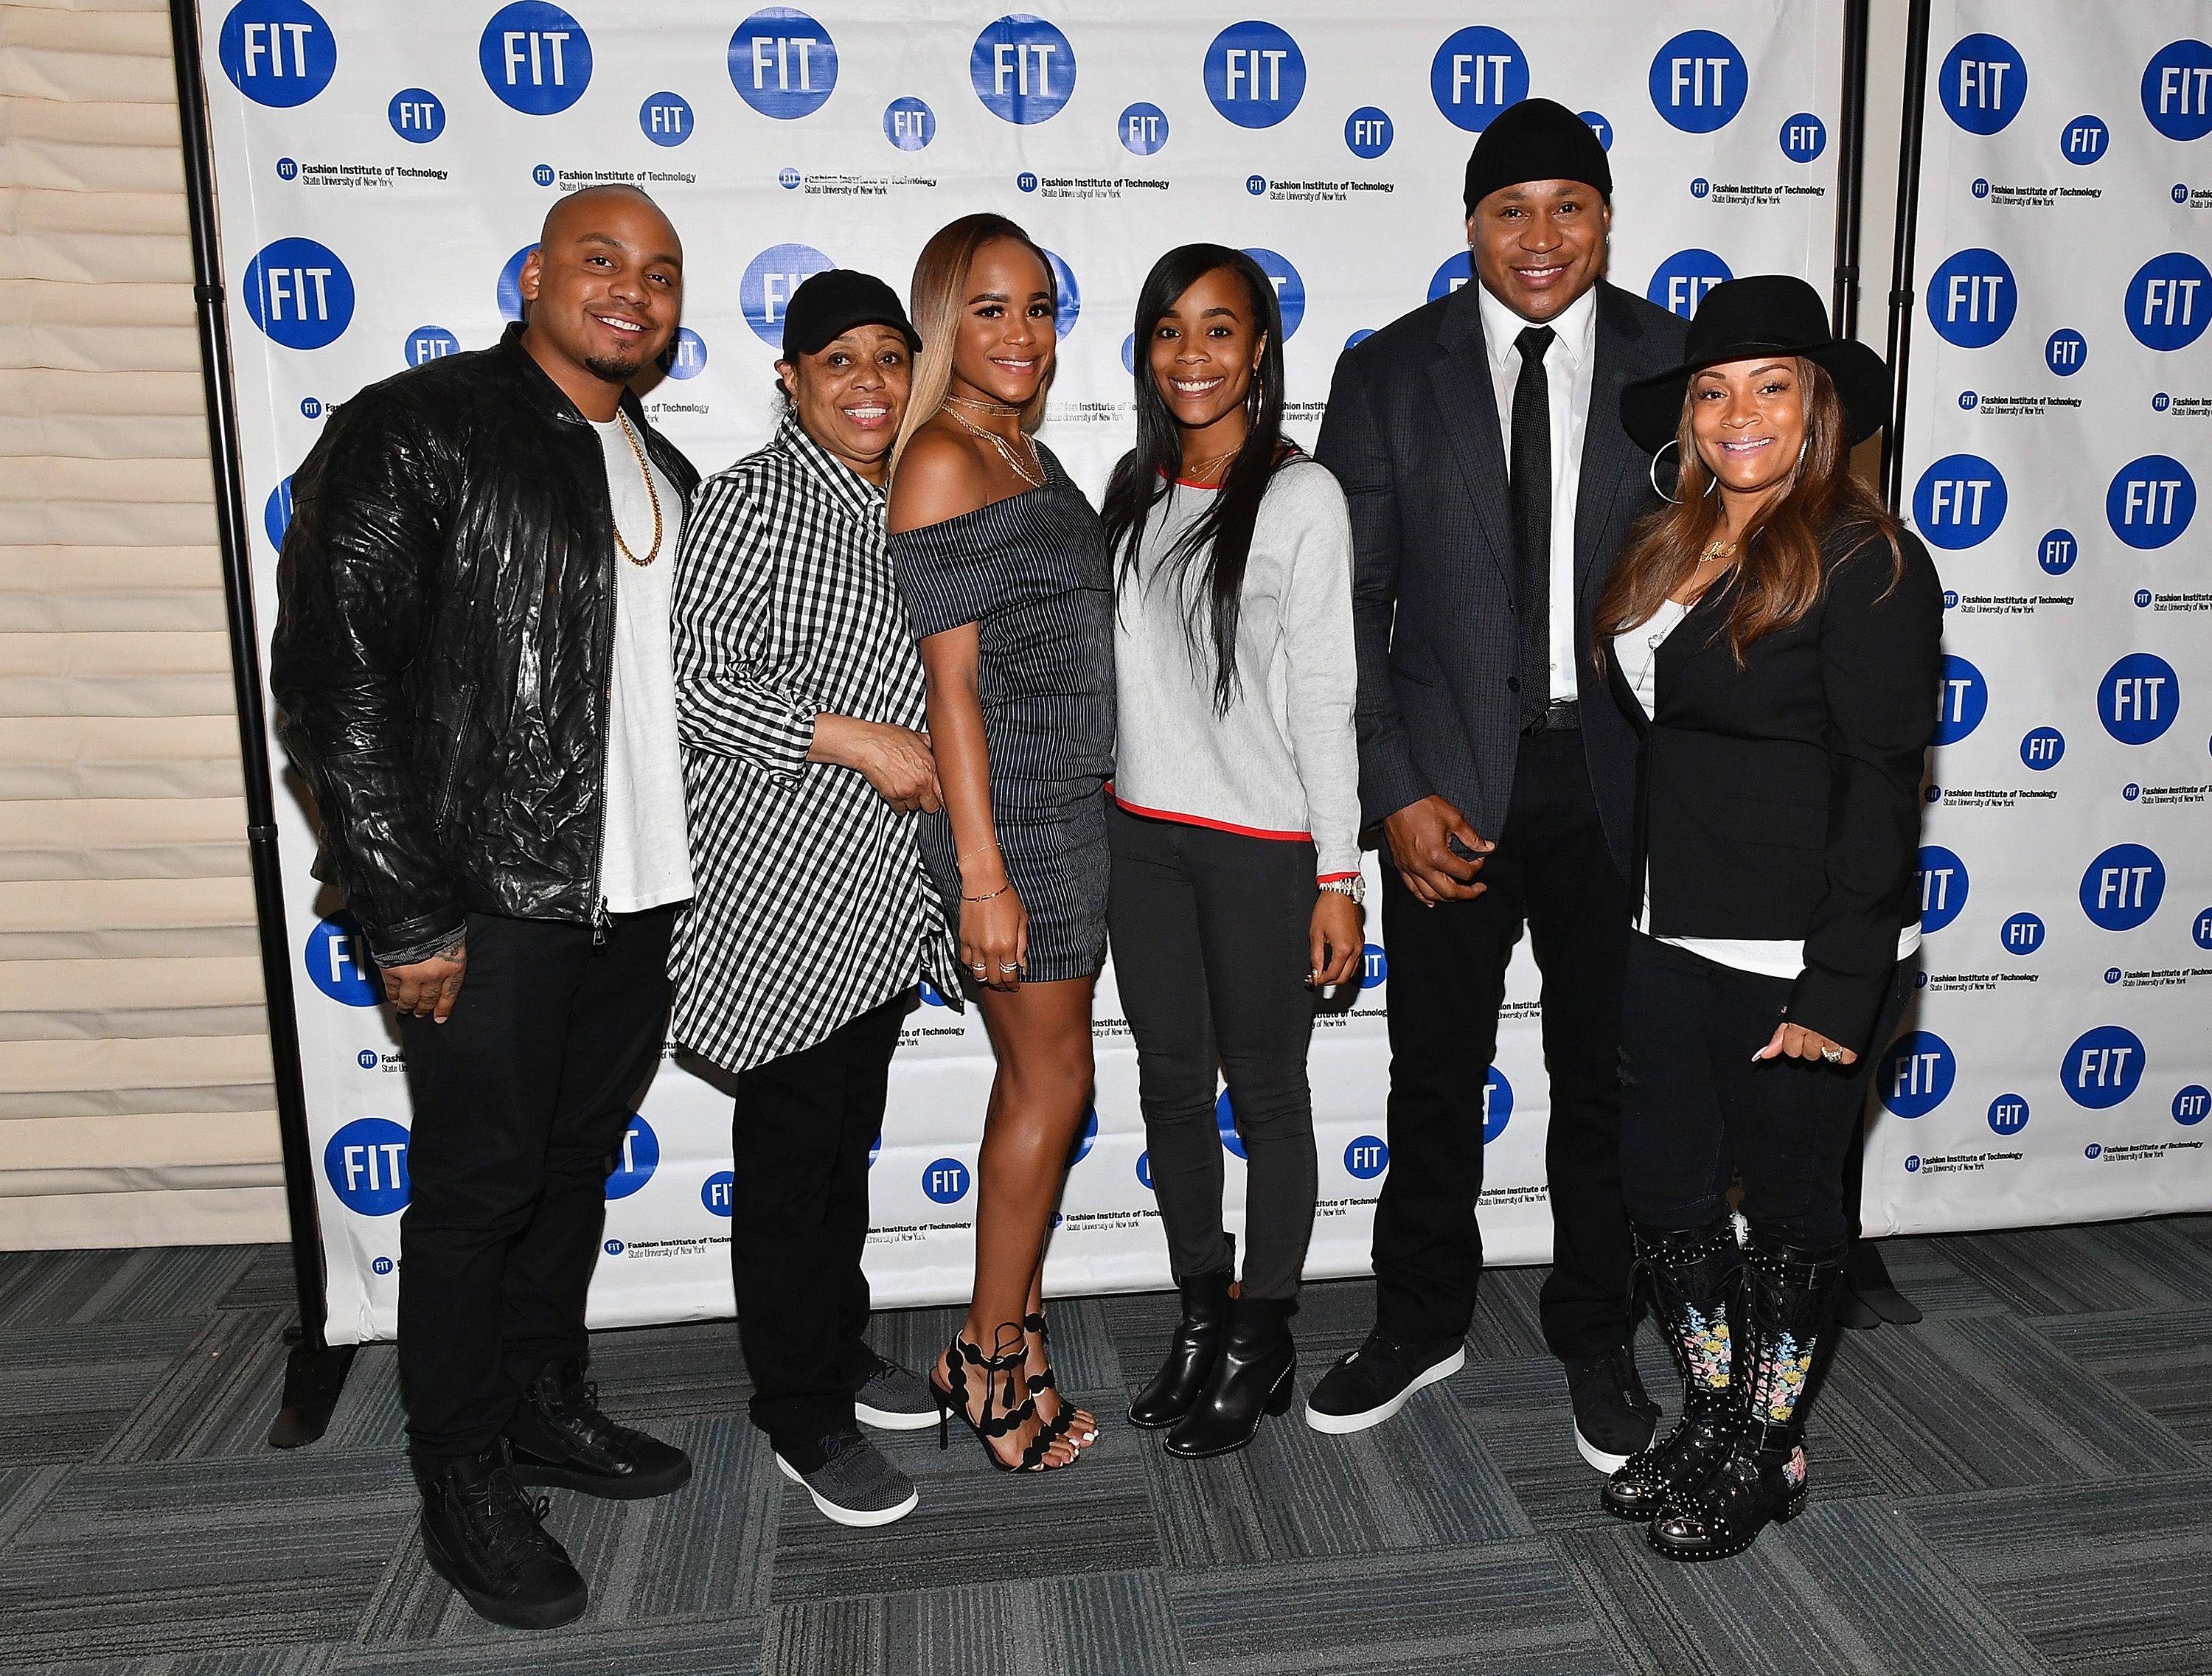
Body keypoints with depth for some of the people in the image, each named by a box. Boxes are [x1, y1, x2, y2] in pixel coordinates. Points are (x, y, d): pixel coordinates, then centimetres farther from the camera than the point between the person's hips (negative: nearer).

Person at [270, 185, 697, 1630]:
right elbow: (331, 676, -14)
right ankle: (464, 1485, 23)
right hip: (491, 899, -6)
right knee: (480, 1183, 5)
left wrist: (686, 874, 14)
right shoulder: (415, 430, -9)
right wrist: (406, 914, -16)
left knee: (579, 1163, 18)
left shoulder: (666, 477, 13)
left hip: (638, 895, 7)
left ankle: (547, 1406, 37)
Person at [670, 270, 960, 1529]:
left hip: (882, 887, 8)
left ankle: (841, 1349, 36)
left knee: (850, 1136, 19)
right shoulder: (751, 503, -12)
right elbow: (696, 681, -19)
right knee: (790, 1151, 4)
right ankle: (802, 1413, 19)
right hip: (785, 885, -7)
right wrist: (856, 742, -23)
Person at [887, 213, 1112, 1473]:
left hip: (1075, 800, 8)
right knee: (1053, 1080, 0)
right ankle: (989, 1357, 16)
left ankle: (1015, 1334, 26)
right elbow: (952, 677, -17)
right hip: (1008, 810, -8)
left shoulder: (1029, 452, 15)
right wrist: (983, 871, -19)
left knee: (1038, 1079, 13)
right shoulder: (941, 459, -12)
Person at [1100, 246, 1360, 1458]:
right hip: (1142, 832, 6)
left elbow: (1325, 697, -11)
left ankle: (1263, 1339, 26)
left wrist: (1338, 876, -11)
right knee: (1171, 1080, 14)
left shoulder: (1300, 497, -9)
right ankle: (1202, 1313, 33)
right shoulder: (1134, 487, 8)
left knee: (1266, 1091, 8)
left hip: (1263, 844, -5)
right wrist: (1090, 830, 13)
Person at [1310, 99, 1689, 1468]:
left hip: (1620, 778, 1)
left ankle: (1599, 1342, 34)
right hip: (1452, 785, 0)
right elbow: (1351, 608, -2)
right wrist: (1396, 794, -9)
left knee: (1606, 1078, 13)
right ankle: (1423, 1327, 34)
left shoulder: (1681, 366, 1)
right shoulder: (1389, 375, -1)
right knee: (1435, 1076, 12)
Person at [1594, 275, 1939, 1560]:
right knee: (1666, 1187, 14)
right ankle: (1713, 1423, 36)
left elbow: (1882, 784, -16)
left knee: (1788, 1200, 10)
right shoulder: (1674, 551, 9)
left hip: (1804, 953, -7)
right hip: (1678, 938, 7)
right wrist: (1648, 914, 10)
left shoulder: (1865, 562, -12)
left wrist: (1838, 984, -19)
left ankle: (1769, 1456, 32)